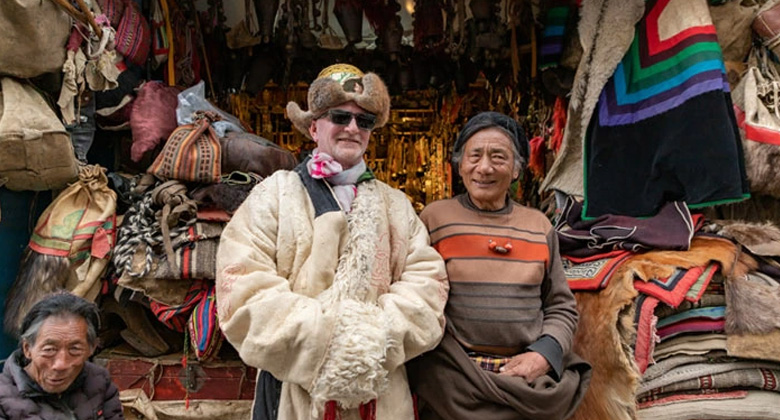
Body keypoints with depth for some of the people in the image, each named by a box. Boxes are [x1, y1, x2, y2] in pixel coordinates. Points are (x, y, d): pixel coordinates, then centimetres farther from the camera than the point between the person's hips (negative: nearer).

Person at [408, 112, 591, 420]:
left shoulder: (539, 226, 8)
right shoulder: (434, 218, -1)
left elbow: (562, 306, 9)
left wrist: (544, 353, -8)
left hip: (533, 382, 3)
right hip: (454, 383, -3)